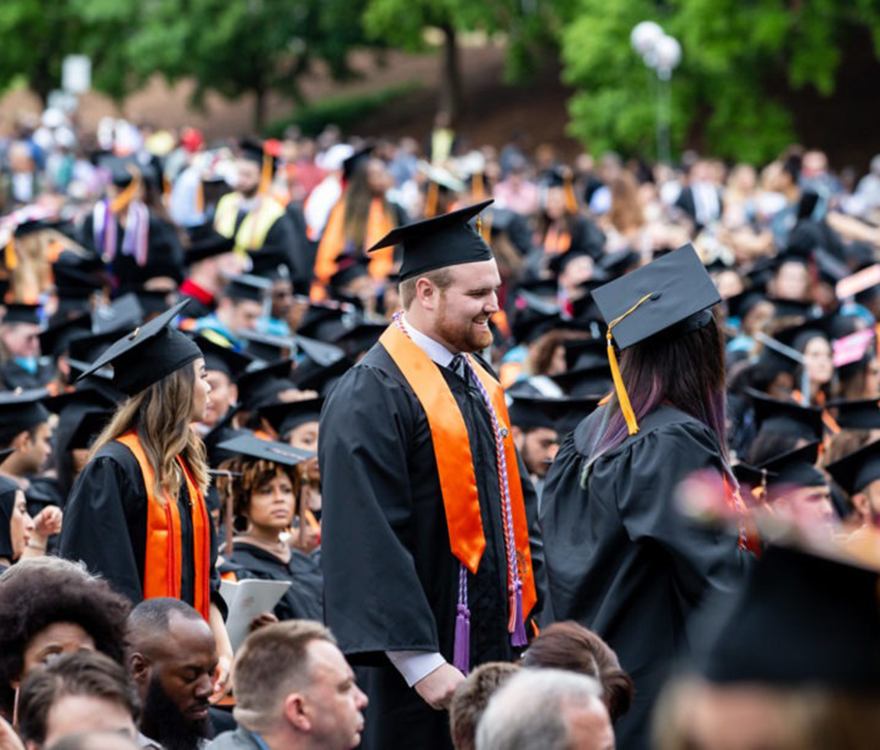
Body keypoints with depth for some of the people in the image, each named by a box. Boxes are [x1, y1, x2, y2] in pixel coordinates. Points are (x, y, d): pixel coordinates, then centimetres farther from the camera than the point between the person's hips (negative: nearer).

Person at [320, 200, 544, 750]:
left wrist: (539, 614, 11)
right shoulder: (371, 397, -15)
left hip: (497, 644, 8)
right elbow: (369, 542, -21)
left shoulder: (479, 383, 13)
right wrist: (421, 662, -25)